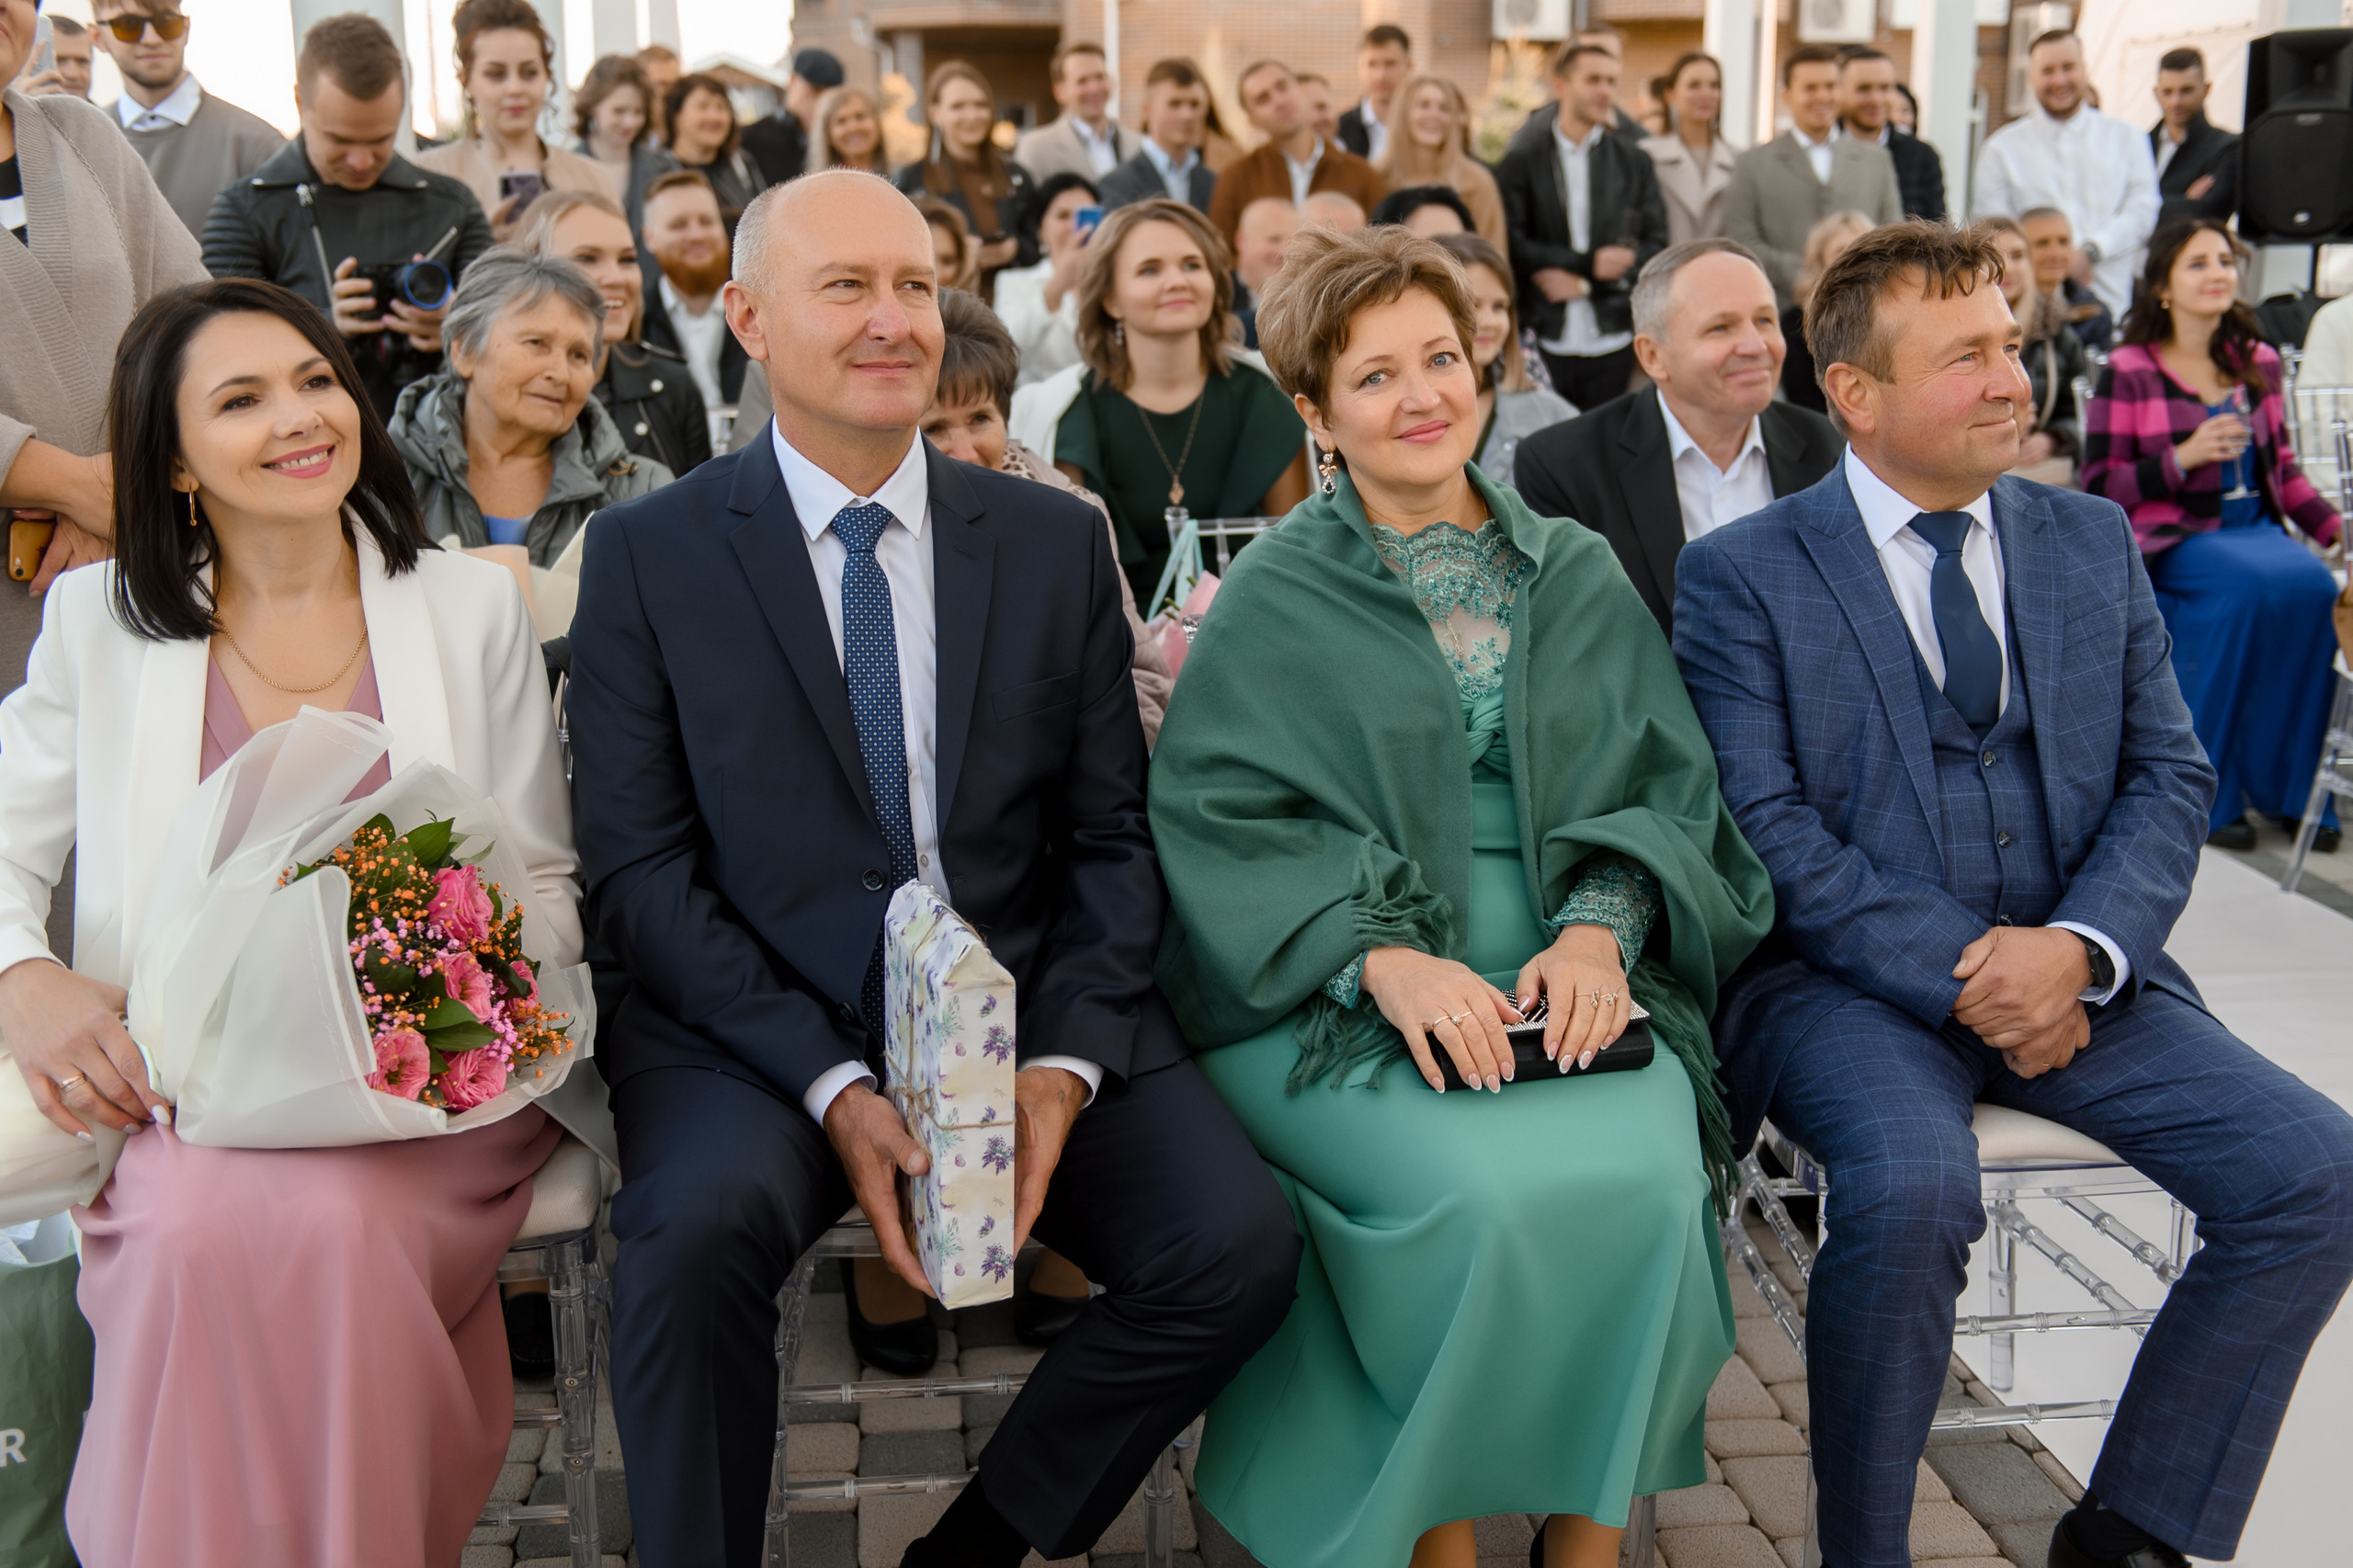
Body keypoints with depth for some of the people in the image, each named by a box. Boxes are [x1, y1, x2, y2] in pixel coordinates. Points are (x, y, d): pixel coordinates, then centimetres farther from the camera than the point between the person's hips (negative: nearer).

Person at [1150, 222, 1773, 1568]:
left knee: (1642, 1175, -26)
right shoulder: (1275, 602, 5)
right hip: (1339, 990, -2)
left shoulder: (1580, 575, 14)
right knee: (1491, 1193, -29)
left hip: (1567, 968, 3)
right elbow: (1222, 822, -4)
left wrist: (1599, 928, -12)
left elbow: (1661, 784, 9)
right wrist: (1385, 957, -19)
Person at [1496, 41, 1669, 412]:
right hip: (1544, 341, -2)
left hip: (1611, 340, 2)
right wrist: (1588, 263, -14)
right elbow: (1512, 243, -3)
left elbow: (1656, 244, 8)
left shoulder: (1632, 161, 12)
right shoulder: (1523, 160, 5)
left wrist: (1585, 282, -7)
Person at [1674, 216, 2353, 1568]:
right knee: (1914, 1188, -33)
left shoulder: (2095, 541, 13)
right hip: (1846, 978, -4)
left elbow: (2171, 775, 8)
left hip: (2073, 968, 5)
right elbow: (1766, 826, -9)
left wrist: (2080, 946, -11)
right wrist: (1956, 972, -17)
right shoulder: (1741, 577, 0)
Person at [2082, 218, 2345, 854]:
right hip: (2168, 539, -4)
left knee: (2313, 585, -28)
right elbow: (2100, 487, -4)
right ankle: (2209, 793, -20)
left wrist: (2333, 527, 6)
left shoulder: (2259, 362, 14)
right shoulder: (2128, 371, -1)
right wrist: (2184, 457, -16)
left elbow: (2282, 468, 20)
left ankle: (2290, 787, -14)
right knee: (2252, 587, -33)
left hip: (2253, 528, 4)